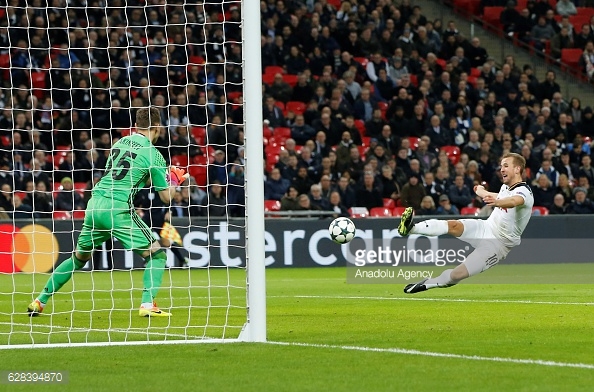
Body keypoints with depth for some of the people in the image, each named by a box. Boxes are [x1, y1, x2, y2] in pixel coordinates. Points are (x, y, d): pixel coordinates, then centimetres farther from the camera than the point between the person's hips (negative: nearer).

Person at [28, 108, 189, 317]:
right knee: (157, 254, 4)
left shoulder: (120, 142, 14)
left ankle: (39, 301, 21)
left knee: (78, 258, 22)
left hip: (95, 205, 6)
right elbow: (167, 197, 0)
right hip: (118, 209, -6)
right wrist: (175, 180, 21)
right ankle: (147, 304, -12)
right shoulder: (153, 154, -3)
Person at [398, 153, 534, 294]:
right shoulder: (506, 187, 9)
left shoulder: (524, 192, -18)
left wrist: (496, 202, -65)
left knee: (457, 274, -18)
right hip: (485, 228, 6)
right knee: (454, 226, -24)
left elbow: (514, 201, -43)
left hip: (498, 244, -6)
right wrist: (482, 192, 56)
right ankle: (411, 228, -36)